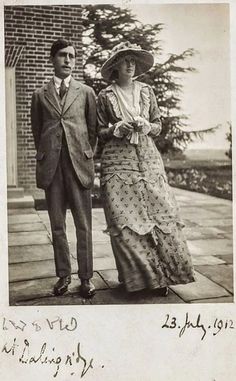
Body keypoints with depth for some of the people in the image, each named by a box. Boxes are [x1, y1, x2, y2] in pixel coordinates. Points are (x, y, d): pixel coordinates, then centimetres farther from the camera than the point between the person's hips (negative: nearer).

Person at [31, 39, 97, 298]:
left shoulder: (86, 92, 11)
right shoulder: (40, 95, 12)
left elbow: (93, 128, 12)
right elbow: (36, 131, 16)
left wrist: (86, 155, 7)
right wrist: (45, 156, 10)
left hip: (79, 164, -1)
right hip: (51, 167, 1)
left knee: (83, 225, 1)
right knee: (57, 226, 7)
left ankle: (86, 278, 11)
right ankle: (63, 276, 19)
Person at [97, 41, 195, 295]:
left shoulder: (146, 91, 14)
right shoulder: (105, 96, 7)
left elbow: (158, 126, 16)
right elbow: (99, 132, 9)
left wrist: (146, 126, -5)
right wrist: (117, 129, -10)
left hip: (148, 159, 2)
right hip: (118, 162, -2)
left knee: (160, 213, -5)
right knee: (124, 219, -6)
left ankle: (162, 274, 7)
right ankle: (136, 275, 8)